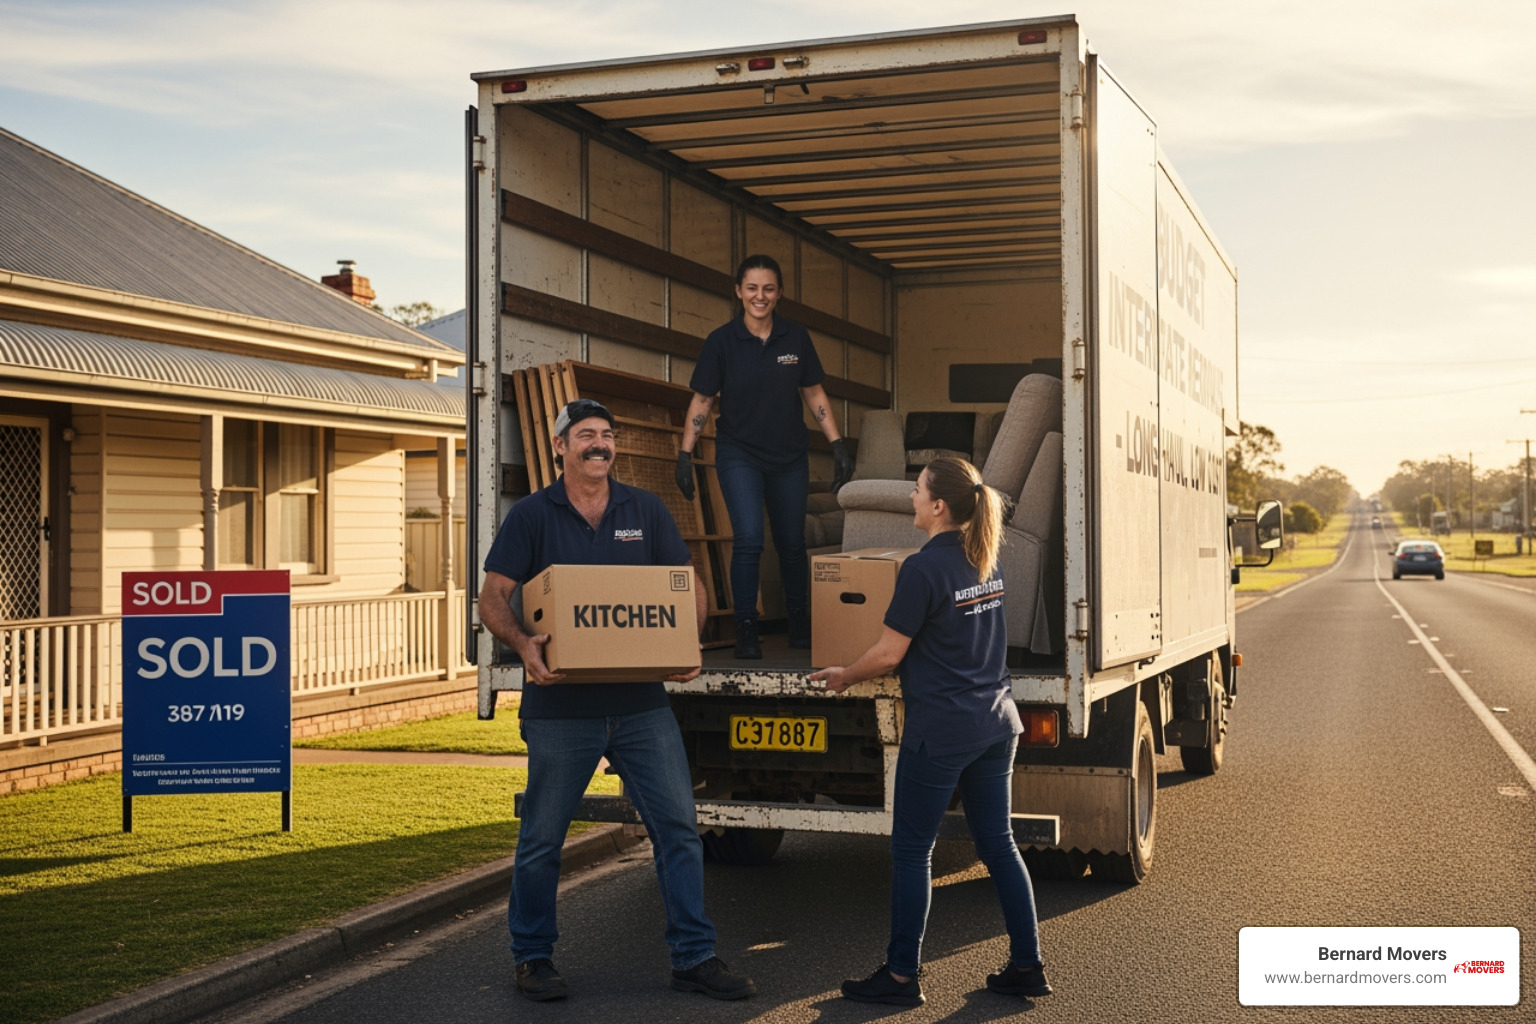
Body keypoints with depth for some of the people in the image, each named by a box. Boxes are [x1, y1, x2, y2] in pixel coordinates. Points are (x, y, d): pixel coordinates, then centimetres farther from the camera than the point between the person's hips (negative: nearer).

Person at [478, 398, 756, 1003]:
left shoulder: (645, 510, 9)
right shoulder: (531, 516, 1)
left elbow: (688, 586, 10)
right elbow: (493, 598, -3)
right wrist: (523, 644, -23)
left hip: (641, 703, 2)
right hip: (561, 707, -2)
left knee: (678, 827, 1)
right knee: (542, 837, 7)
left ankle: (694, 958, 12)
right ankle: (532, 958, 25)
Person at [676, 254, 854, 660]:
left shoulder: (796, 337, -2)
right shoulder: (721, 341, -7)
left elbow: (814, 394, 6)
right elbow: (701, 401, -2)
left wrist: (838, 444, 1)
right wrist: (685, 455, -6)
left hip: (789, 457, 2)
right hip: (739, 454, -2)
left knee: (792, 543, 10)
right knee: (748, 538, -16)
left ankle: (800, 626, 28)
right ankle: (746, 631, -3)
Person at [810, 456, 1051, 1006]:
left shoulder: (924, 568, -16)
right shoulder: (986, 561, 8)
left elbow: (889, 654, -13)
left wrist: (843, 676, 5)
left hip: (941, 730, -8)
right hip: (996, 723, 8)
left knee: (911, 850, 4)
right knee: (998, 844, 15)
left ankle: (901, 976, 11)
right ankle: (1027, 965, 18)